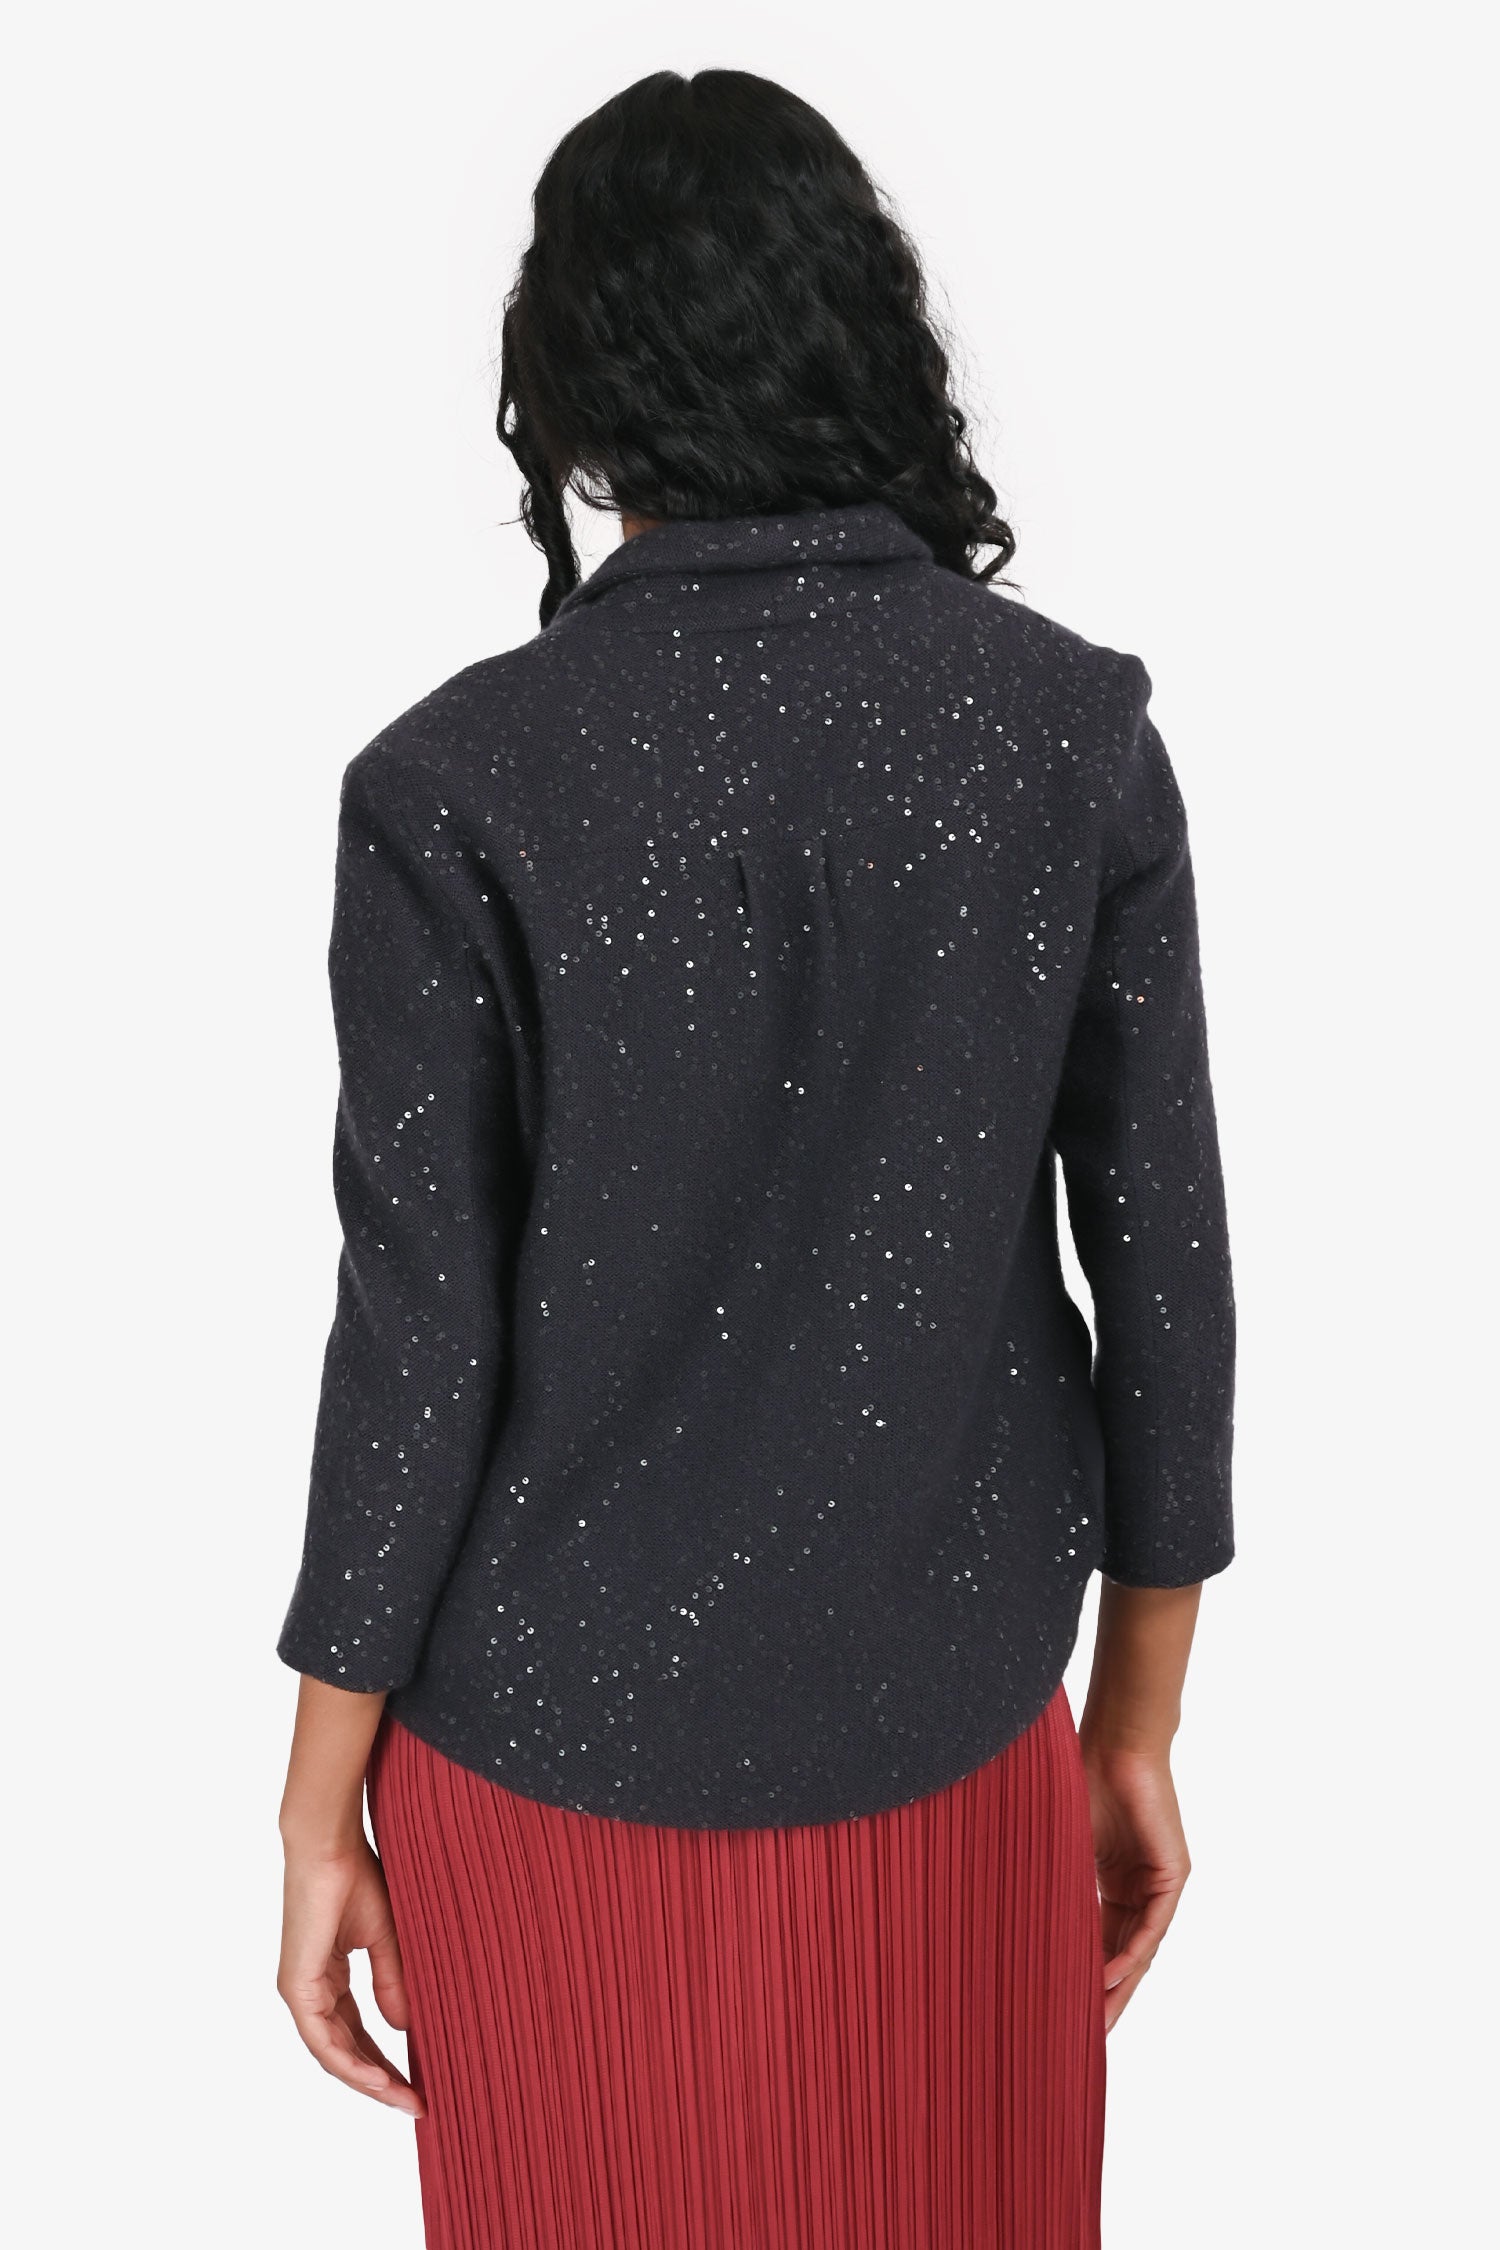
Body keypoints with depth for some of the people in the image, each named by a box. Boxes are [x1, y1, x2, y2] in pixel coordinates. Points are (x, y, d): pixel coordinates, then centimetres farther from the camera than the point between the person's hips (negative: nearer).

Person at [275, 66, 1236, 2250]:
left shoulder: (457, 784, -17)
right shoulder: (1075, 731, -10)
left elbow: (421, 1344, -14)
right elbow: (1166, 1261, -6)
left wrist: (322, 1805, 1)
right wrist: (1142, 1726, 8)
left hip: (563, 1734, -2)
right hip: (953, 1709, 3)